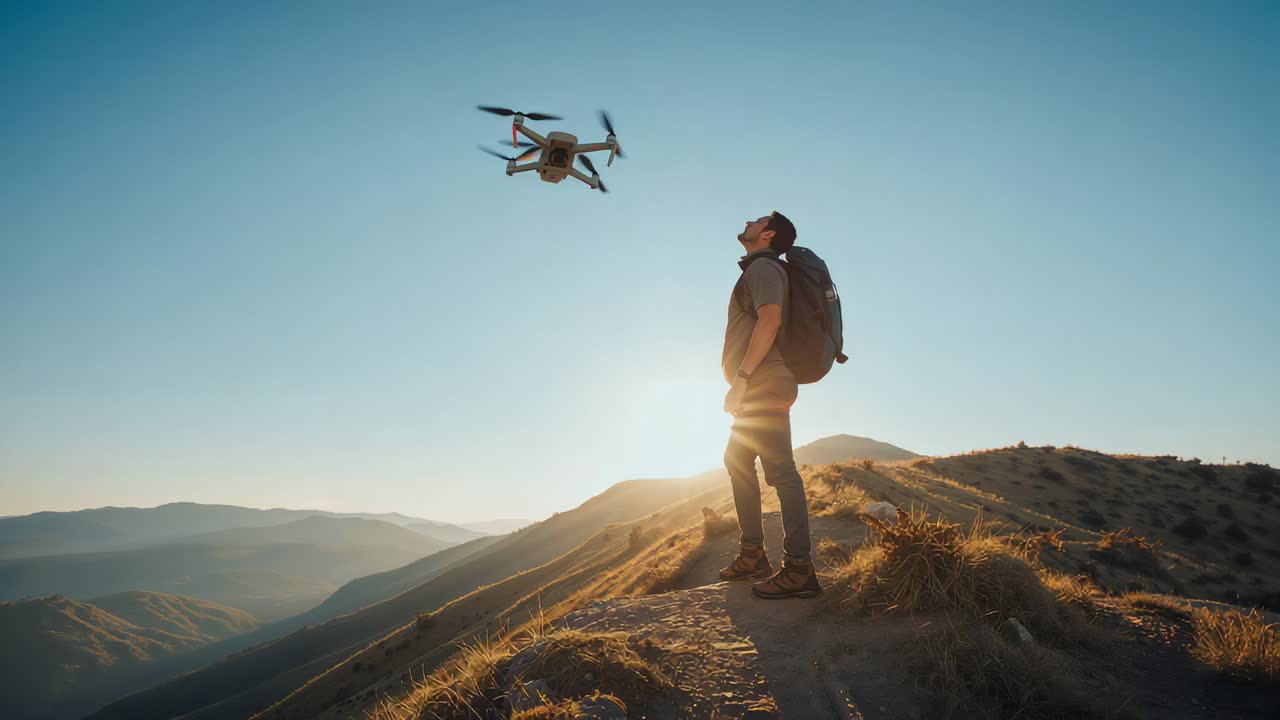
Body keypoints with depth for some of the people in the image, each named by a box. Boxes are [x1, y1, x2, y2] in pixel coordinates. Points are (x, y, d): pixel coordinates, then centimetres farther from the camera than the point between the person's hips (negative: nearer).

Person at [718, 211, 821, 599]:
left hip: (765, 386, -11)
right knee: (737, 462, 15)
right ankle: (752, 555, 21)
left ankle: (799, 569, -14)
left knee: (780, 469, -13)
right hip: (757, 390, 11)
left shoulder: (763, 266, -7)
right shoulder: (754, 270, 24)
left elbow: (770, 321, -22)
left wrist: (741, 377, -23)